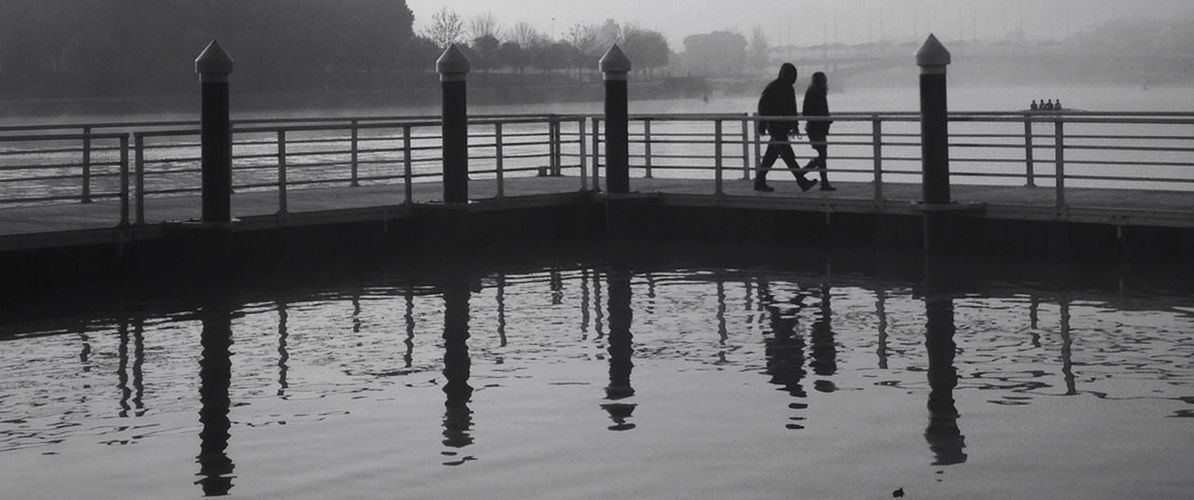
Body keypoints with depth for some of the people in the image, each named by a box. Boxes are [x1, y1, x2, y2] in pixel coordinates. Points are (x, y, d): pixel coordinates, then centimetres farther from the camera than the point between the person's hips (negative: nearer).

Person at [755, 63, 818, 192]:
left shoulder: (789, 89, 15)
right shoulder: (772, 87, -10)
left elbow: (792, 109, 24)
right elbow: (763, 105, -11)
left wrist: (795, 126, 18)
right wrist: (762, 126, -14)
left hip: (784, 127, 9)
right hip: (775, 127, -9)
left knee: (771, 155, 10)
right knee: (788, 155, -11)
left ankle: (759, 182, 16)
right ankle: (803, 182, -16)